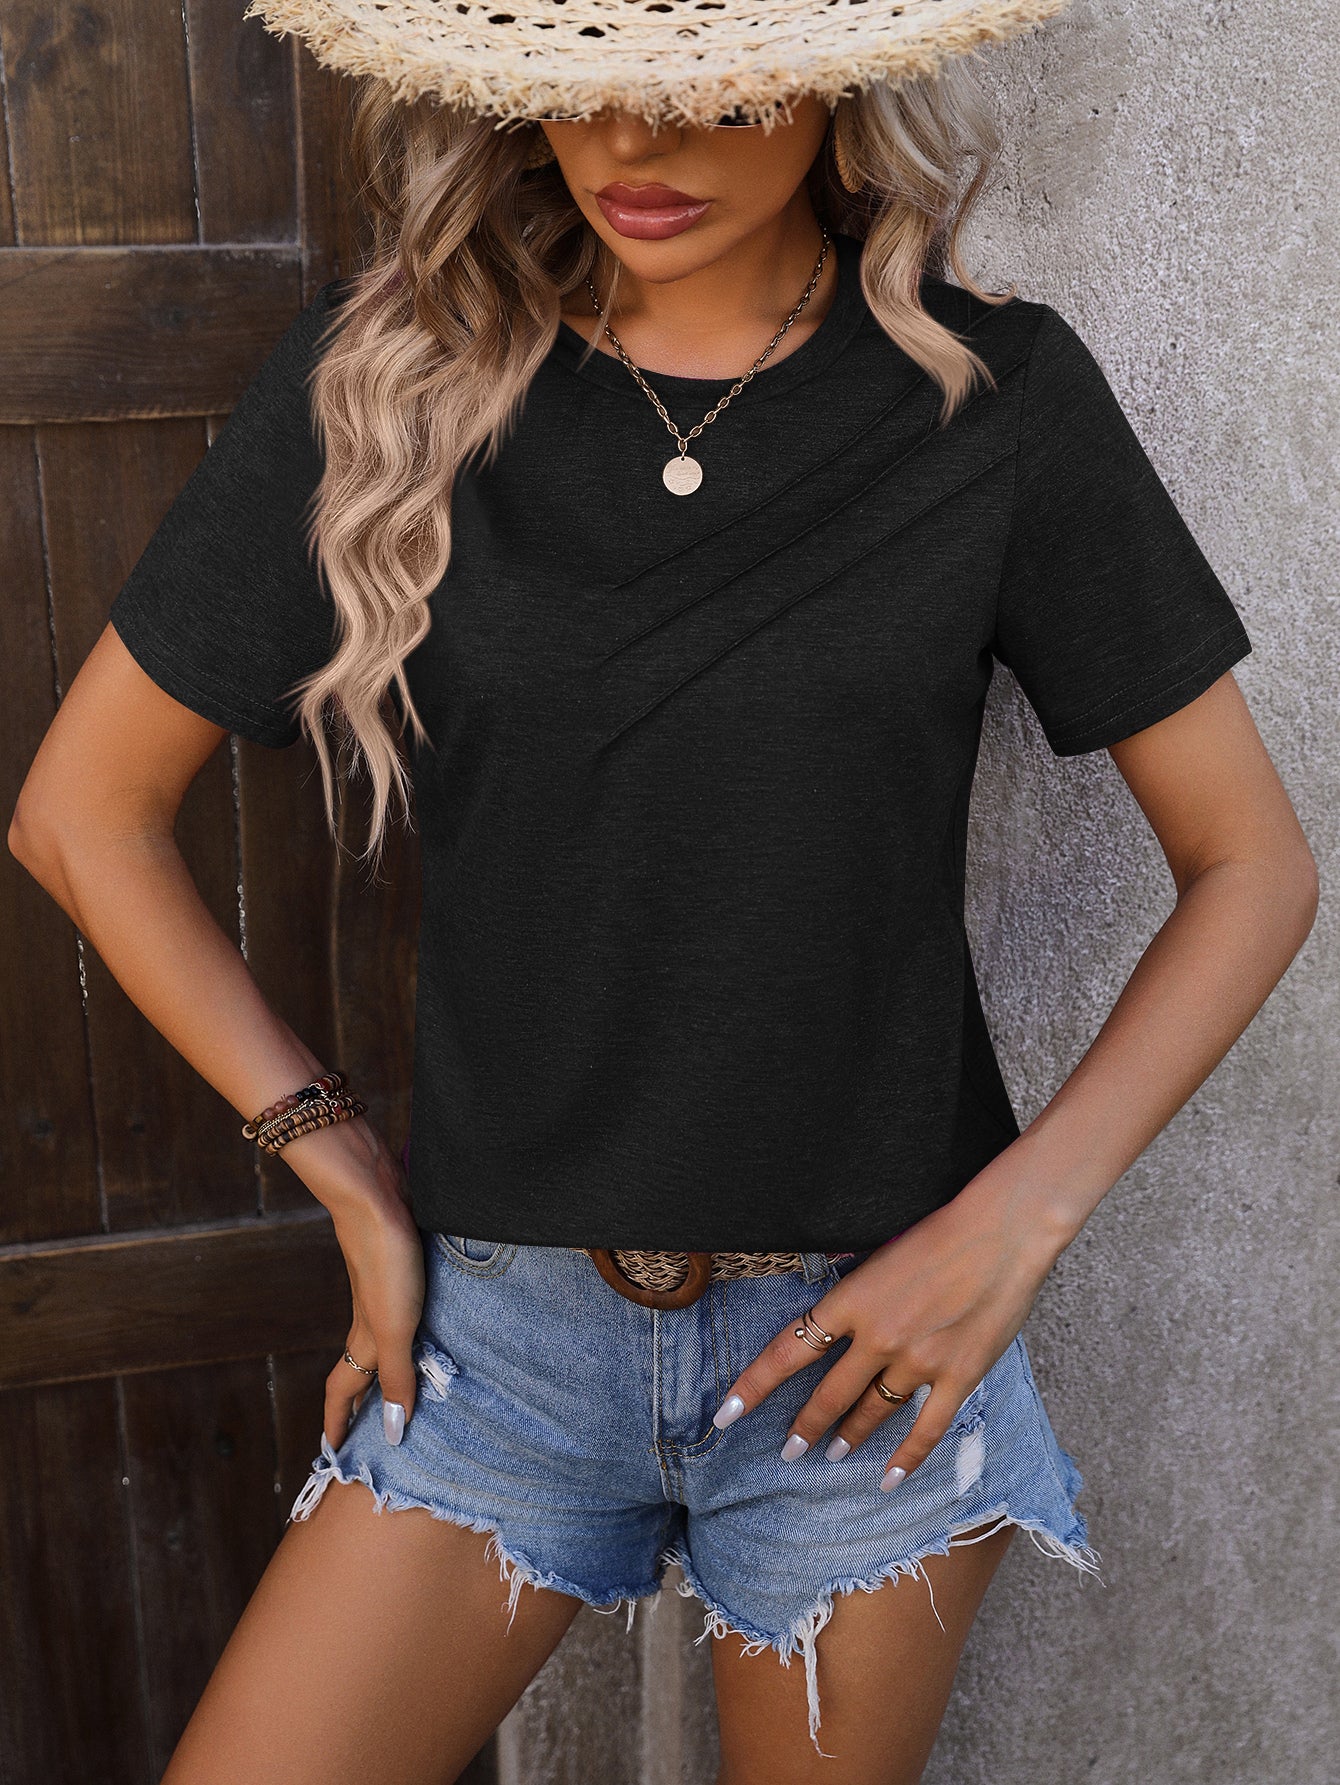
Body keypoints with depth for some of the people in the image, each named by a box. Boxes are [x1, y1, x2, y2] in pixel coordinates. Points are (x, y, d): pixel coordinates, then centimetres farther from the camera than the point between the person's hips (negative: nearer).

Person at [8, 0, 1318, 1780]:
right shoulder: (388, 379, -5)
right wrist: (350, 1177, -2)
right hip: (507, 1315, 1)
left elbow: (1252, 864, -1)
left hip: (873, 1323, 0)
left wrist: (1017, 1220, -12)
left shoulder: (995, 395, -7)